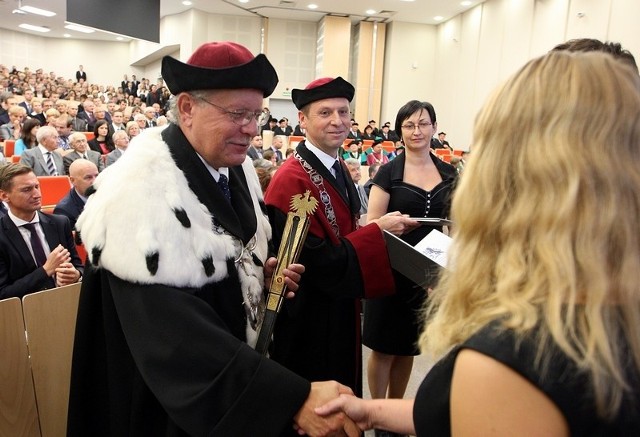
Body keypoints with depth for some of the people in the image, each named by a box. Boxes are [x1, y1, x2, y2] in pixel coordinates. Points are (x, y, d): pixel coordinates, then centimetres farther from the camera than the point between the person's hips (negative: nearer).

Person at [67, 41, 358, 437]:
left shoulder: (236, 170, -3)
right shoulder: (142, 194, -28)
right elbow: (177, 339, -35)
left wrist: (264, 271, -8)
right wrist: (294, 399, -40)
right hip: (174, 404, -7)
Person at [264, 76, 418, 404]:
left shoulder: (340, 171, 5)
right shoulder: (292, 180, -24)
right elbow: (321, 263, -26)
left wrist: (375, 230, -3)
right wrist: (377, 230, -20)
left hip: (340, 317, 9)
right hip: (309, 327, -9)